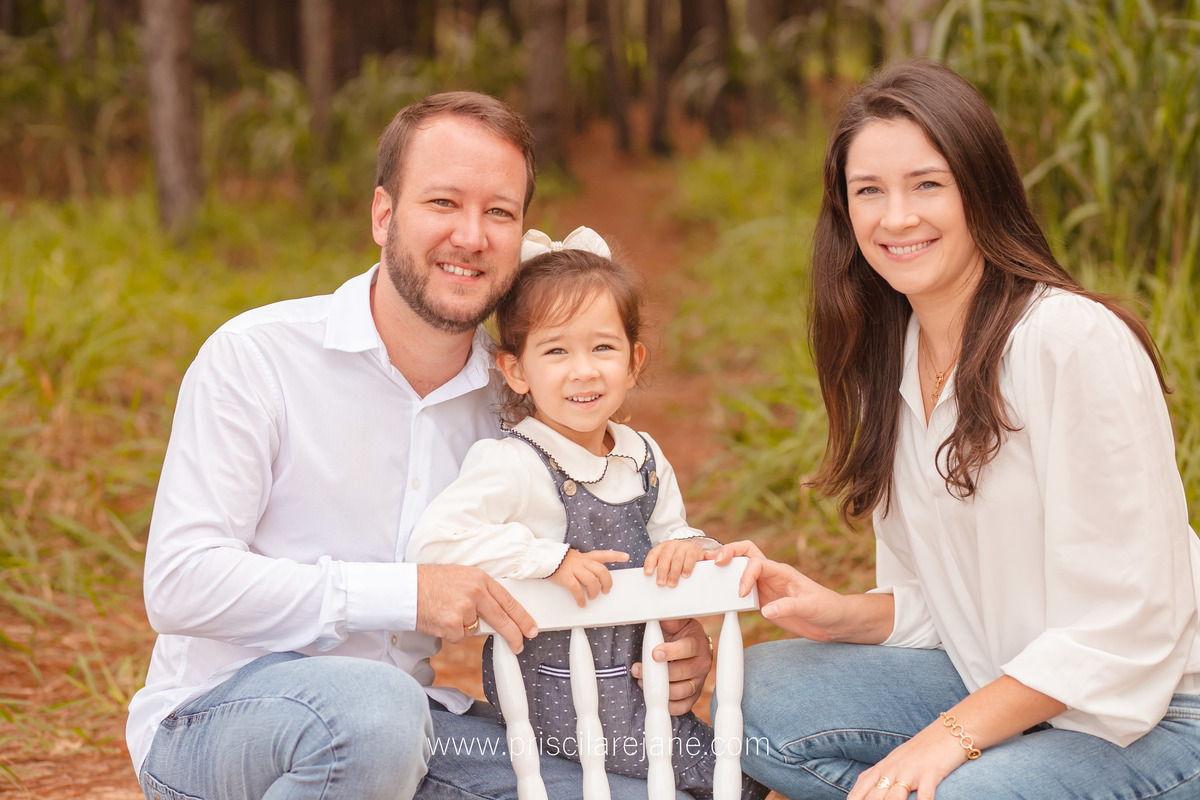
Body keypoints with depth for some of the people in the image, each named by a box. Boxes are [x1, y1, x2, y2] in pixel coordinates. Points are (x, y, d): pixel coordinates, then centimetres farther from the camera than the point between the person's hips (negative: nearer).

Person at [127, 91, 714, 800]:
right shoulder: (257, 355, -12)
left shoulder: (509, 394, 3)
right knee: (374, 708, -37)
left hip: (407, 720, 5)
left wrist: (669, 645, -9)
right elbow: (179, 584, -20)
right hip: (216, 712, -5)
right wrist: (403, 593, -26)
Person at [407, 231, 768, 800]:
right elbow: (432, 542, -26)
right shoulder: (513, 465, -16)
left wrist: (685, 548, -7)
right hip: (557, 697, -7)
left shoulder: (644, 460, 7)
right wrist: (552, 561, -25)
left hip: (628, 680, 7)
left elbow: (670, 534, 18)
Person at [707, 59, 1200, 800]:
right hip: (995, 688, 7)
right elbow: (937, 601, 12)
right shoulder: (889, 355, 6)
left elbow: (1119, 626, -20)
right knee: (751, 694, -9)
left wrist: (952, 736, -22)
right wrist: (842, 614, -7)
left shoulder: (1078, 342, -19)